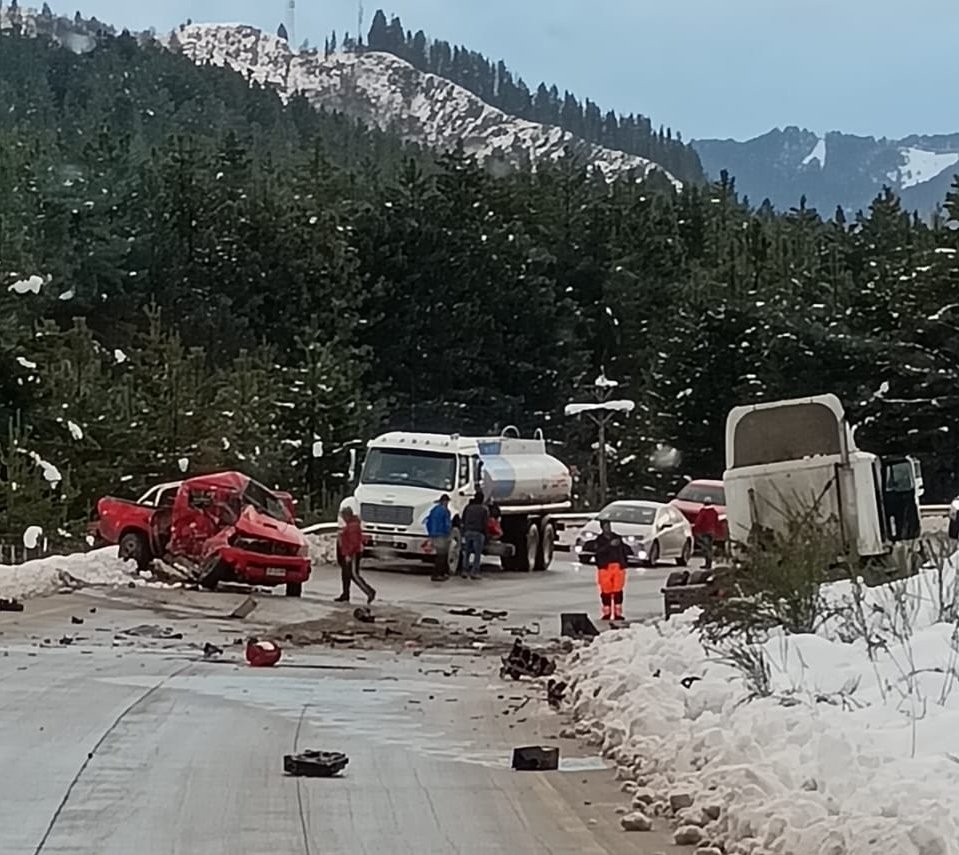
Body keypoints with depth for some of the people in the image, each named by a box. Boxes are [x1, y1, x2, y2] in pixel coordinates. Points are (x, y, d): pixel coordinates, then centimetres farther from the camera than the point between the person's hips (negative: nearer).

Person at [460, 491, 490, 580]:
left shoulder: (468, 507, 6)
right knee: (477, 553, 2)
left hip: (468, 531, 3)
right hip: (478, 533, -3)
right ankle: (474, 572, -3)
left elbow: (463, 520, 10)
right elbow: (486, 523, -6)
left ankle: (464, 571, 9)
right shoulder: (484, 509, -4)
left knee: (467, 552, 13)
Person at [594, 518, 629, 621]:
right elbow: (599, 551, -17)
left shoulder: (617, 538, 10)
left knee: (618, 591, 0)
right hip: (605, 567, -2)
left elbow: (623, 551, 13)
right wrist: (610, 545, -28)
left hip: (618, 567, 2)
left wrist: (624, 564, 7)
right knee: (606, 591, -2)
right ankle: (607, 613, 6)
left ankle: (617, 613, 5)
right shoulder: (600, 540, 1)